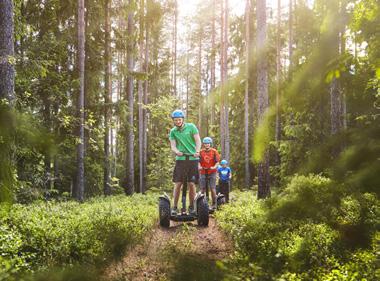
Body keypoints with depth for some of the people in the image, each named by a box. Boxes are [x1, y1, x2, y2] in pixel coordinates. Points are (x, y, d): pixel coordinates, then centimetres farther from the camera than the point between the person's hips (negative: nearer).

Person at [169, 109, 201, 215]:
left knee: (192, 184, -2)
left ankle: (191, 207, 10)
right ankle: (174, 207, 2)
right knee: (178, 184, -5)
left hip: (193, 159, -1)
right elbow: (173, 145, -1)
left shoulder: (191, 127, 3)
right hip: (180, 159, 1)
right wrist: (177, 152, -24)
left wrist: (197, 152, -22)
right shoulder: (173, 131, 8)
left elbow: (198, 140, -4)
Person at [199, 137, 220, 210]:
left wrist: (214, 167, -20)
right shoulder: (201, 152, 3)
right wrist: (199, 167, -21)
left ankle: (214, 204, 0)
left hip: (212, 172, -1)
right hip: (203, 172, 1)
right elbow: (199, 161, -1)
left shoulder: (214, 151, 1)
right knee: (202, 189, -3)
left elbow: (217, 161, -2)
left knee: (212, 189, -7)